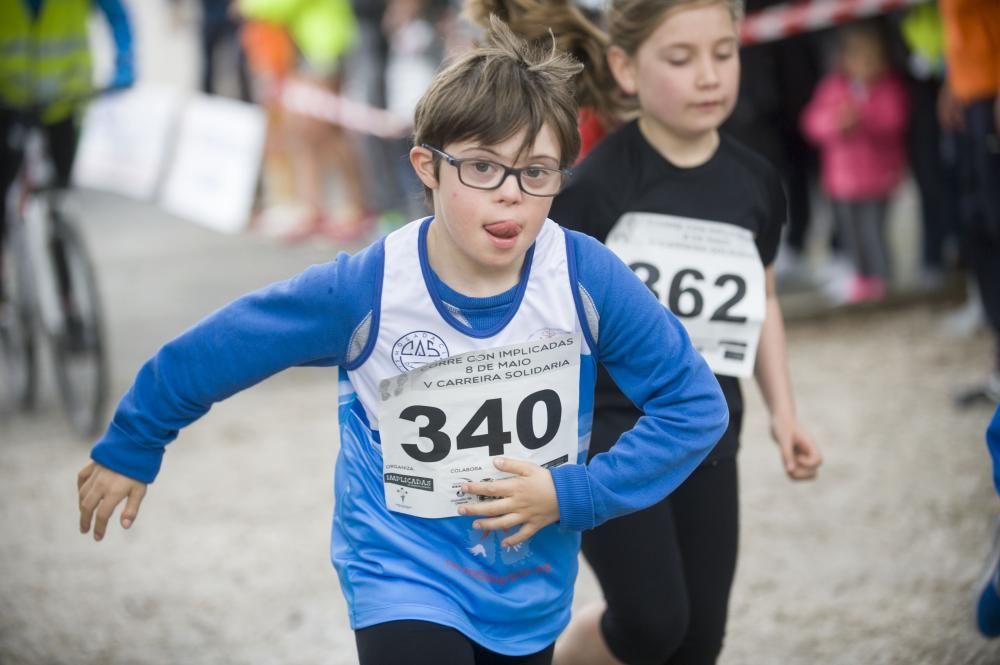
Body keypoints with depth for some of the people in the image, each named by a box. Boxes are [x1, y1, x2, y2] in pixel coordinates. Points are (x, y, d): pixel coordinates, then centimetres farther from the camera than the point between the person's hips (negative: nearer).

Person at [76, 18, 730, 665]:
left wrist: (574, 494, -18)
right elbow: (208, 352, -7)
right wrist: (129, 449, 6)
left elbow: (696, 401, -10)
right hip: (404, 583, -3)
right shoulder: (363, 292, -21)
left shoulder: (587, 277, -19)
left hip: (532, 595, 3)